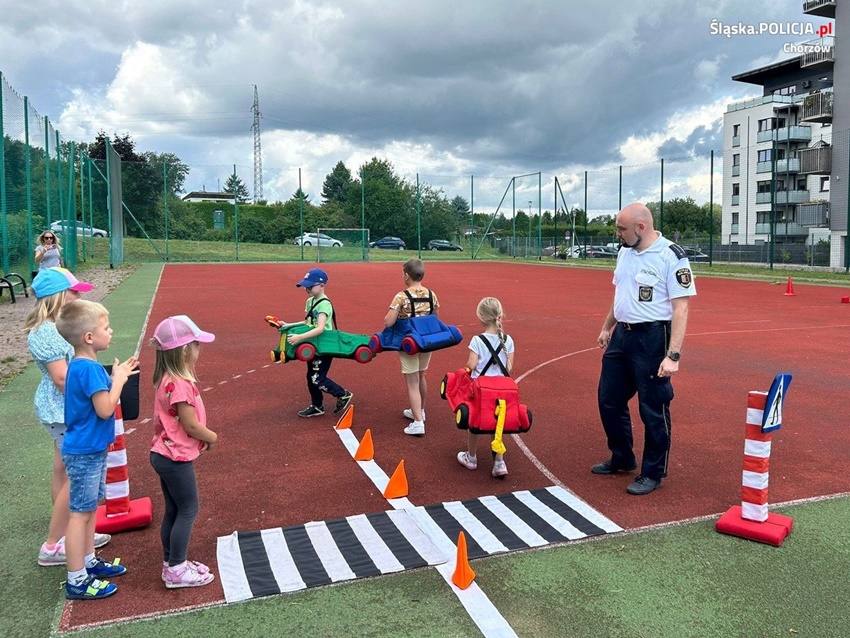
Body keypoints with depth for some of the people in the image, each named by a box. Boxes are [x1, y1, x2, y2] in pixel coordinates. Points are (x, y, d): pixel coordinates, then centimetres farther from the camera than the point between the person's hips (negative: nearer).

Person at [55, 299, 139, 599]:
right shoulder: (89, 369, -24)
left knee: (89, 508, 20)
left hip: (90, 450, 10)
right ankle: (77, 581, 11)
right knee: (81, 513, 0)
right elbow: (105, 409, -26)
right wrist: (119, 379, -15)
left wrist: (118, 376, 3)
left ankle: (88, 561, 35)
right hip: (85, 453, -10)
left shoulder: (83, 365, 6)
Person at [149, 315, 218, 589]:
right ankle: (176, 570, 13)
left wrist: (203, 437, 4)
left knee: (174, 510, 18)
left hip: (164, 455, 9)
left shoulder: (168, 379, 5)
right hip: (176, 458, -9)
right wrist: (213, 438, -5)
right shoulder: (180, 385, -26)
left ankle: (172, 562, 31)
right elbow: (191, 425, -22)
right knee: (188, 511, 3)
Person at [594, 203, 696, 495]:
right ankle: (622, 459, 35)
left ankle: (653, 473, 21)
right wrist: (607, 327, 27)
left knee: (653, 409, 2)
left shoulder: (671, 256, -15)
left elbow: (680, 308, -18)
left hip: (652, 339, -8)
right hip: (621, 335, 8)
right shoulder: (625, 252, 8)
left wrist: (673, 355, -23)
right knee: (609, 400, 15)